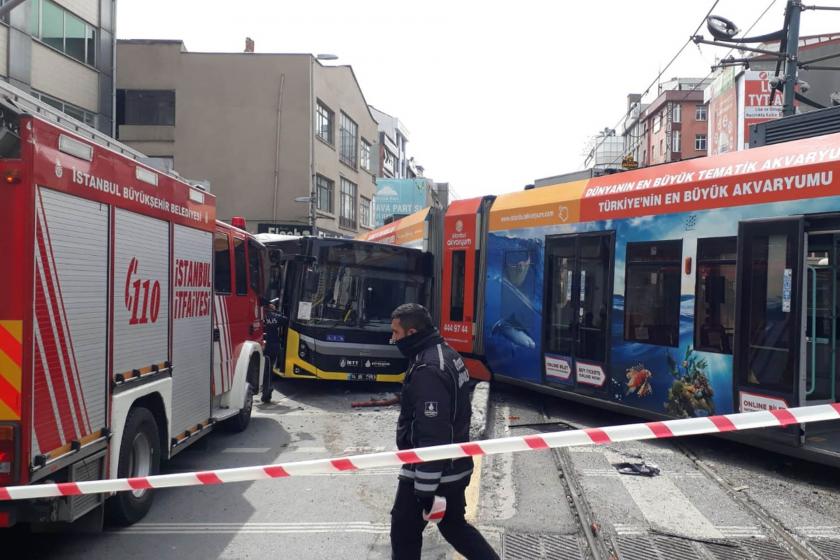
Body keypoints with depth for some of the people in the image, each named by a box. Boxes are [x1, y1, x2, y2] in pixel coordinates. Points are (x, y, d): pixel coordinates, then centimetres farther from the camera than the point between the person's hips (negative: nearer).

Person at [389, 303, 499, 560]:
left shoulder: (428, 370, -25)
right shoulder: (447, 354, 5)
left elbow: (433, 437, -27)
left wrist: (425, 491, -22)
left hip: (429, 471, -9)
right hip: (454, 466, 9)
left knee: (405, 529, 9)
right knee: (454, 524, 23)